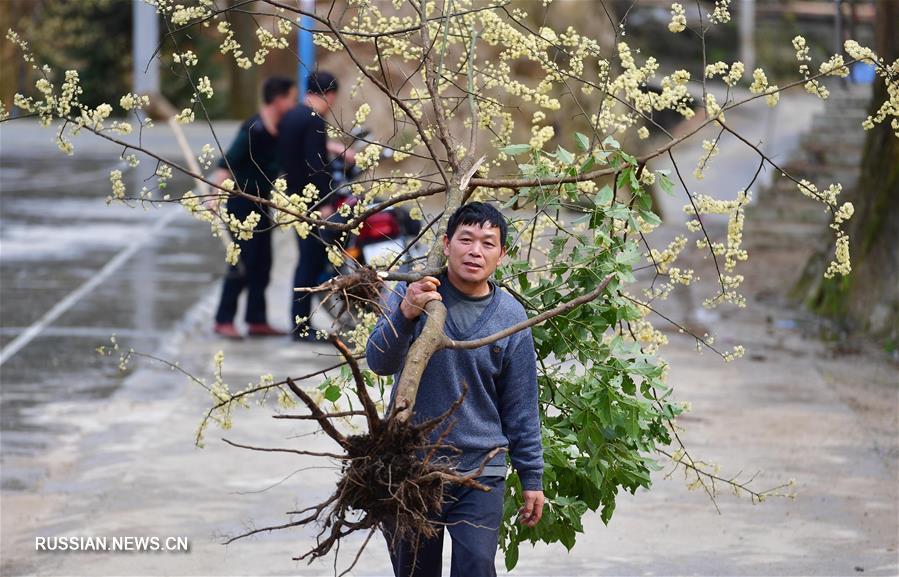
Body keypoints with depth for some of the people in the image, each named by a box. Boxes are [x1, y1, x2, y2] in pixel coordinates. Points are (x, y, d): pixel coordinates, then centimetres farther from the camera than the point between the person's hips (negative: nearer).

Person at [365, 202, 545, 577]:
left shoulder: (511, 317, 0)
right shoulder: (415, 293, -4)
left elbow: (520, 407, 6)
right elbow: (380, 362, -18)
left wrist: (531, 477, 6)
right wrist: (405, 315, -37)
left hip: (480, 475, 0)